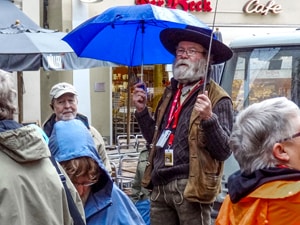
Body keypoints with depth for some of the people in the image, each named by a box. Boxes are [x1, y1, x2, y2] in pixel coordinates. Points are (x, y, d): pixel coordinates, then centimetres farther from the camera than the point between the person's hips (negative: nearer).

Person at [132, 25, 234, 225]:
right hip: (160, 186, 7)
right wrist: (142, 110, 10)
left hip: (191, 187, -7)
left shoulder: (218, 99, -7)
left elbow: (224, 151, -14)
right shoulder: (170, 93, 15)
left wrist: (209, 118, -27)